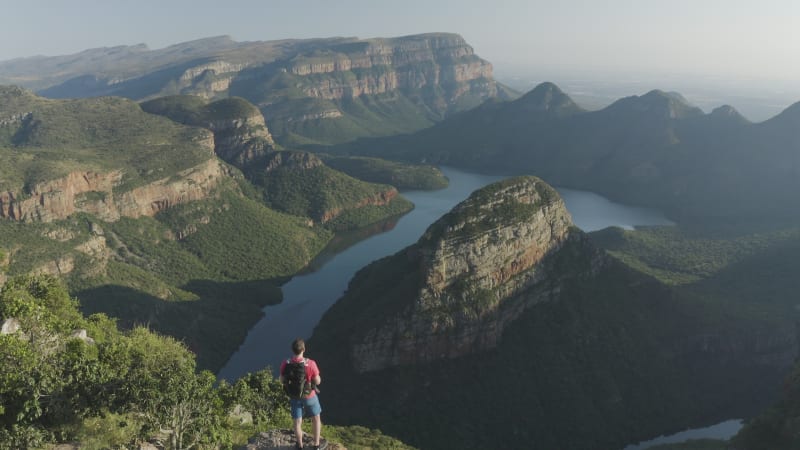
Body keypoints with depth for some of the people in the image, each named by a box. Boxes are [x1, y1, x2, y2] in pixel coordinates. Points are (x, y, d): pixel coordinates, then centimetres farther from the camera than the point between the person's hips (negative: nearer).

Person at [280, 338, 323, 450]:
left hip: (294, 396, 2)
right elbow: (317, 381, -18)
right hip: (309, 396, -2)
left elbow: (282, 380, -6)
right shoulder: (310, 364, -31)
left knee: (298, 421, 22)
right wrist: (317, 375, 2)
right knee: (316, 418, 24)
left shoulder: (285, 364, -22)